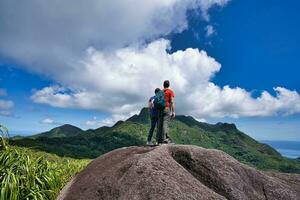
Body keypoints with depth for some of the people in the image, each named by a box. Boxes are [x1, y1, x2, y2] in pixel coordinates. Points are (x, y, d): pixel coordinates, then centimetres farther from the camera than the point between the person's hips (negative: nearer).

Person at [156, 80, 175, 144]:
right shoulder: (170, 91, 4)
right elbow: (172, 102, -8)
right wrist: (173, 112, -9)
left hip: (160, 109, 4)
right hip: (167, 109, -4)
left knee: (160, 124, 2)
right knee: (166, 124, -12)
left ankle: (159, 139, 0)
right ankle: (165, 138, -21)